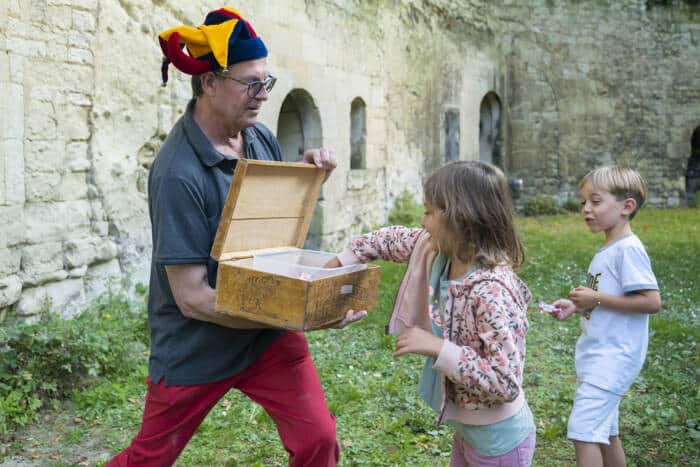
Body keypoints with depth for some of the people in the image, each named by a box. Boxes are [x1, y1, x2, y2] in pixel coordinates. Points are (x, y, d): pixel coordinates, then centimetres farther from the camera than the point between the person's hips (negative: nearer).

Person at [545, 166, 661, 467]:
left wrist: (596, 298, -21)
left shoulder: (628, 249, -16)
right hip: (597, 354, 10)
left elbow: (651, 302, -22)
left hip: (612, 357, -10)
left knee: (583, 430, -13)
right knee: (605, 433, 17)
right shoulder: (607, 250, 13)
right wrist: (576, 306, 6)